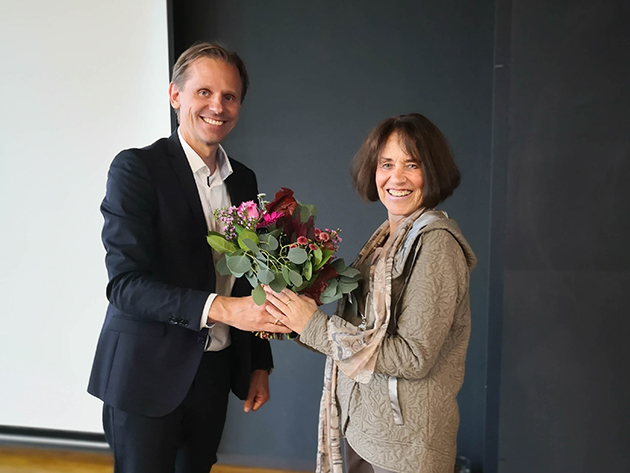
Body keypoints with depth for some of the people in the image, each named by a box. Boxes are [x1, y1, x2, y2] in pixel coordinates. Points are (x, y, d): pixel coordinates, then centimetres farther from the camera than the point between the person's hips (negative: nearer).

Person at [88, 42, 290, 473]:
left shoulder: (243, 180, 6)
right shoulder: (137, 168, -13)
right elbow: (125, 284, -20)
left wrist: (260, 364, 11)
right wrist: (219, 307, -31)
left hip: (216, 369, 6)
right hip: (146, 373, -5)